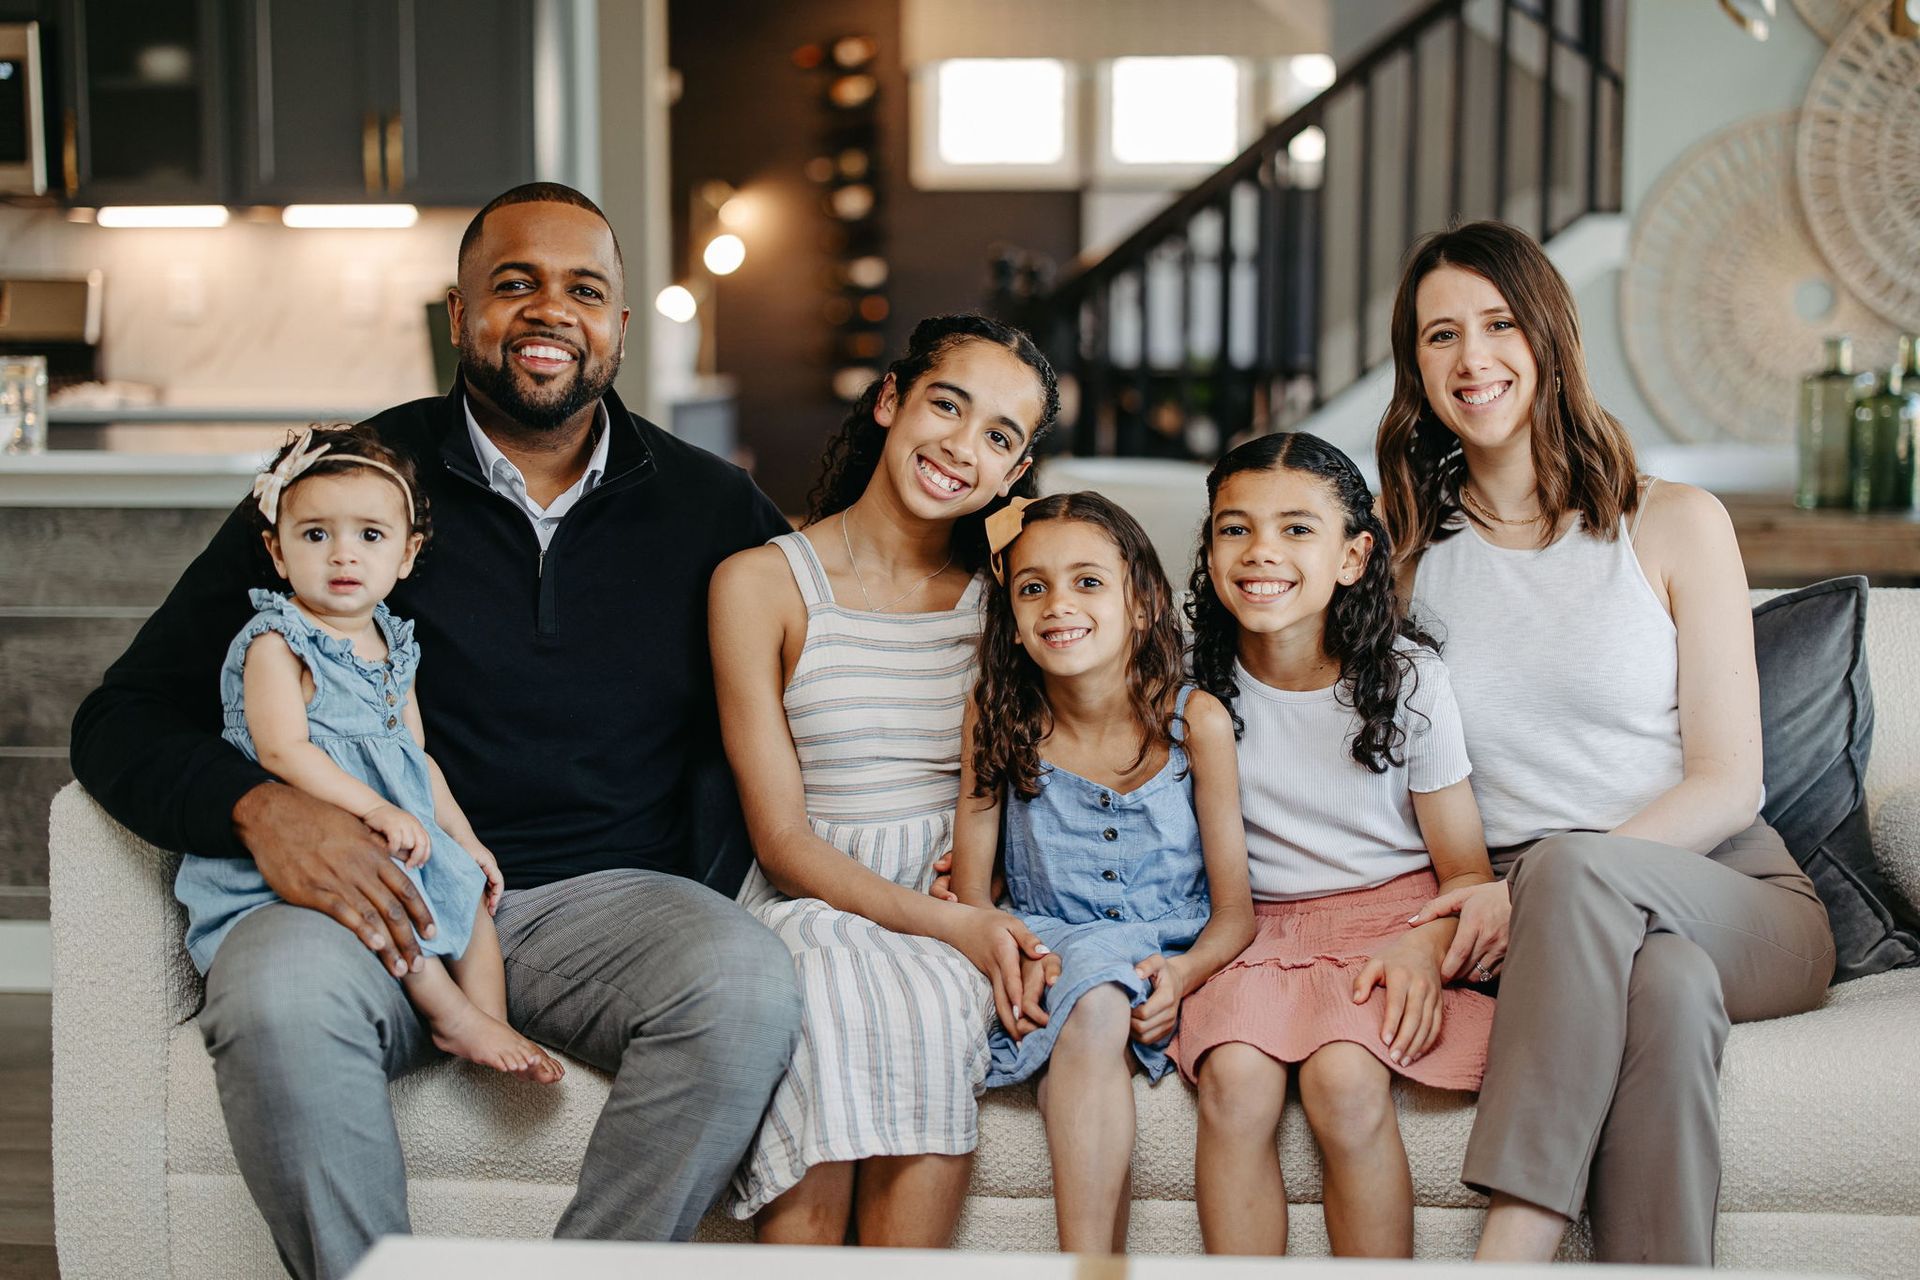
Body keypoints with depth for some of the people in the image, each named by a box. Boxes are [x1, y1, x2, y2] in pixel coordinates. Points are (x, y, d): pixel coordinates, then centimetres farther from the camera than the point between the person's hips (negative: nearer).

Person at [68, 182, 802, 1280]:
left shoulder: (710, 506, 11)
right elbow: (126, 718, 5)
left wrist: (692, 902, -5)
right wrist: (260, 808, -18)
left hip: (610, 897, 1)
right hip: (390, 899, -1)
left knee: (749, 983, -31)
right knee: (274, 992, -34)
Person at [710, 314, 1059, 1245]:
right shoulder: (761, 583, 2)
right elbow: (781, 834, -3)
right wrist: (938, 920, -18)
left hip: (960, 914, 2)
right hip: (811, 901, -1)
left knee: (926, 1000, -32)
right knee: (834, 997, -35)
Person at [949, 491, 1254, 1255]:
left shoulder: (1195, 721, -6)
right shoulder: (998, 716, -1)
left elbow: (1233, 909, -4)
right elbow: (969, 887, 1)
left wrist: (1185, 974, -25)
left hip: (1166, 957, -1)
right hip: (1046, 953, 1)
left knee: (1094, 999, -34)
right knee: (1093, 1008, -33)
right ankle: (1094, 1255, -32)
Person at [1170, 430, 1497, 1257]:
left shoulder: (1407, 677, -4)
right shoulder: (1197, 687, 0)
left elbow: (1466, 870, 0)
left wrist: (1424, 947, -22)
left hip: (1389, 913, -2)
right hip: (1253, 927, 2)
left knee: (1342, 1080, -30)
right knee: (1235, 1079, -28)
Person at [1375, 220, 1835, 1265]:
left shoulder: (1675, 524, 4)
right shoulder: (1407, 553, 13)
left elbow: (1728, 782, -3)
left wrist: (1532, 890, -18)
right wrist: (1437, 924, -15)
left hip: (1740, 904, -1)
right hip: (1549, 934, 1)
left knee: (1570, 867, -36)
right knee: (1668, 985, -36)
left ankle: (1507, 1252, -39)